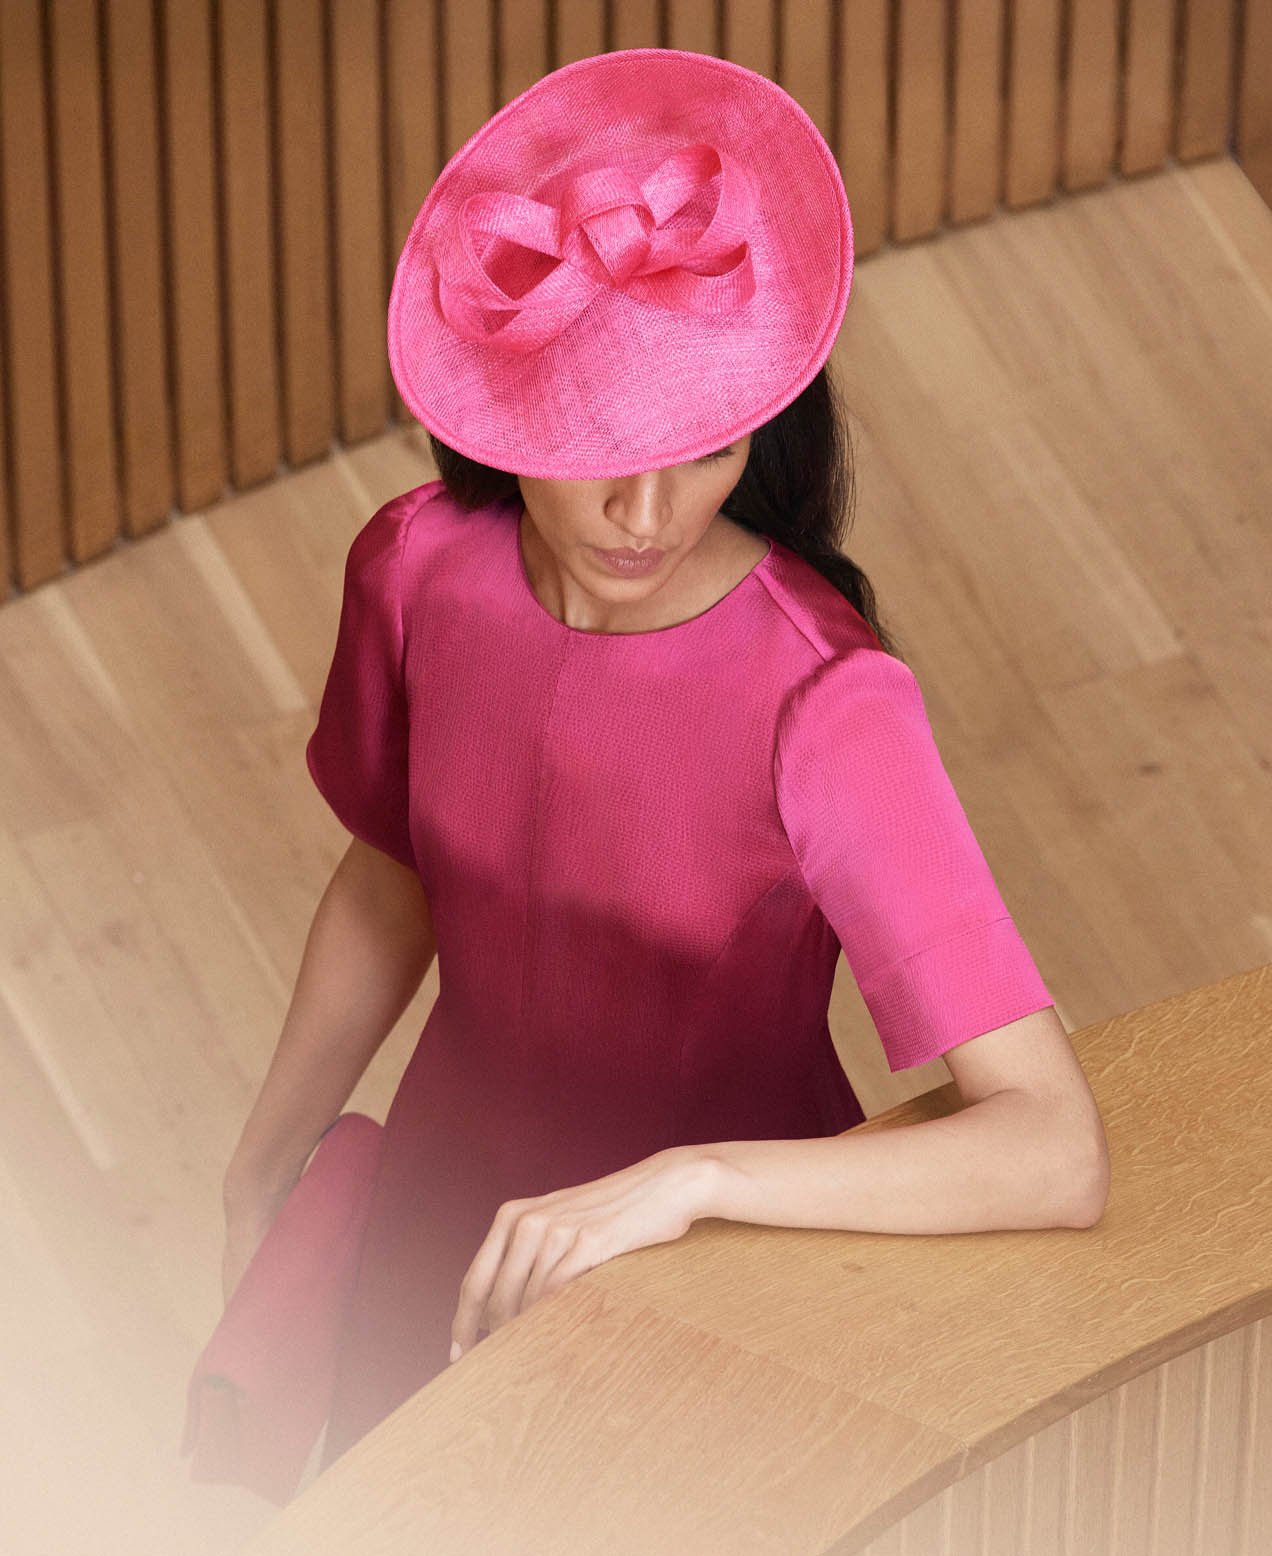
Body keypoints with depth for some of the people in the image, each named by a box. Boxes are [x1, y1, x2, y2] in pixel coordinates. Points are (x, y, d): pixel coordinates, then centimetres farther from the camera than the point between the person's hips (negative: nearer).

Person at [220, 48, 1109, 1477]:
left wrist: (688, 1181, -44)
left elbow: (1058, 1156, -38)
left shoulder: (825, 705, -32)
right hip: (456, 1203, 4)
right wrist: (261, 1170, 8)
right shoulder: (417, 570, -17)